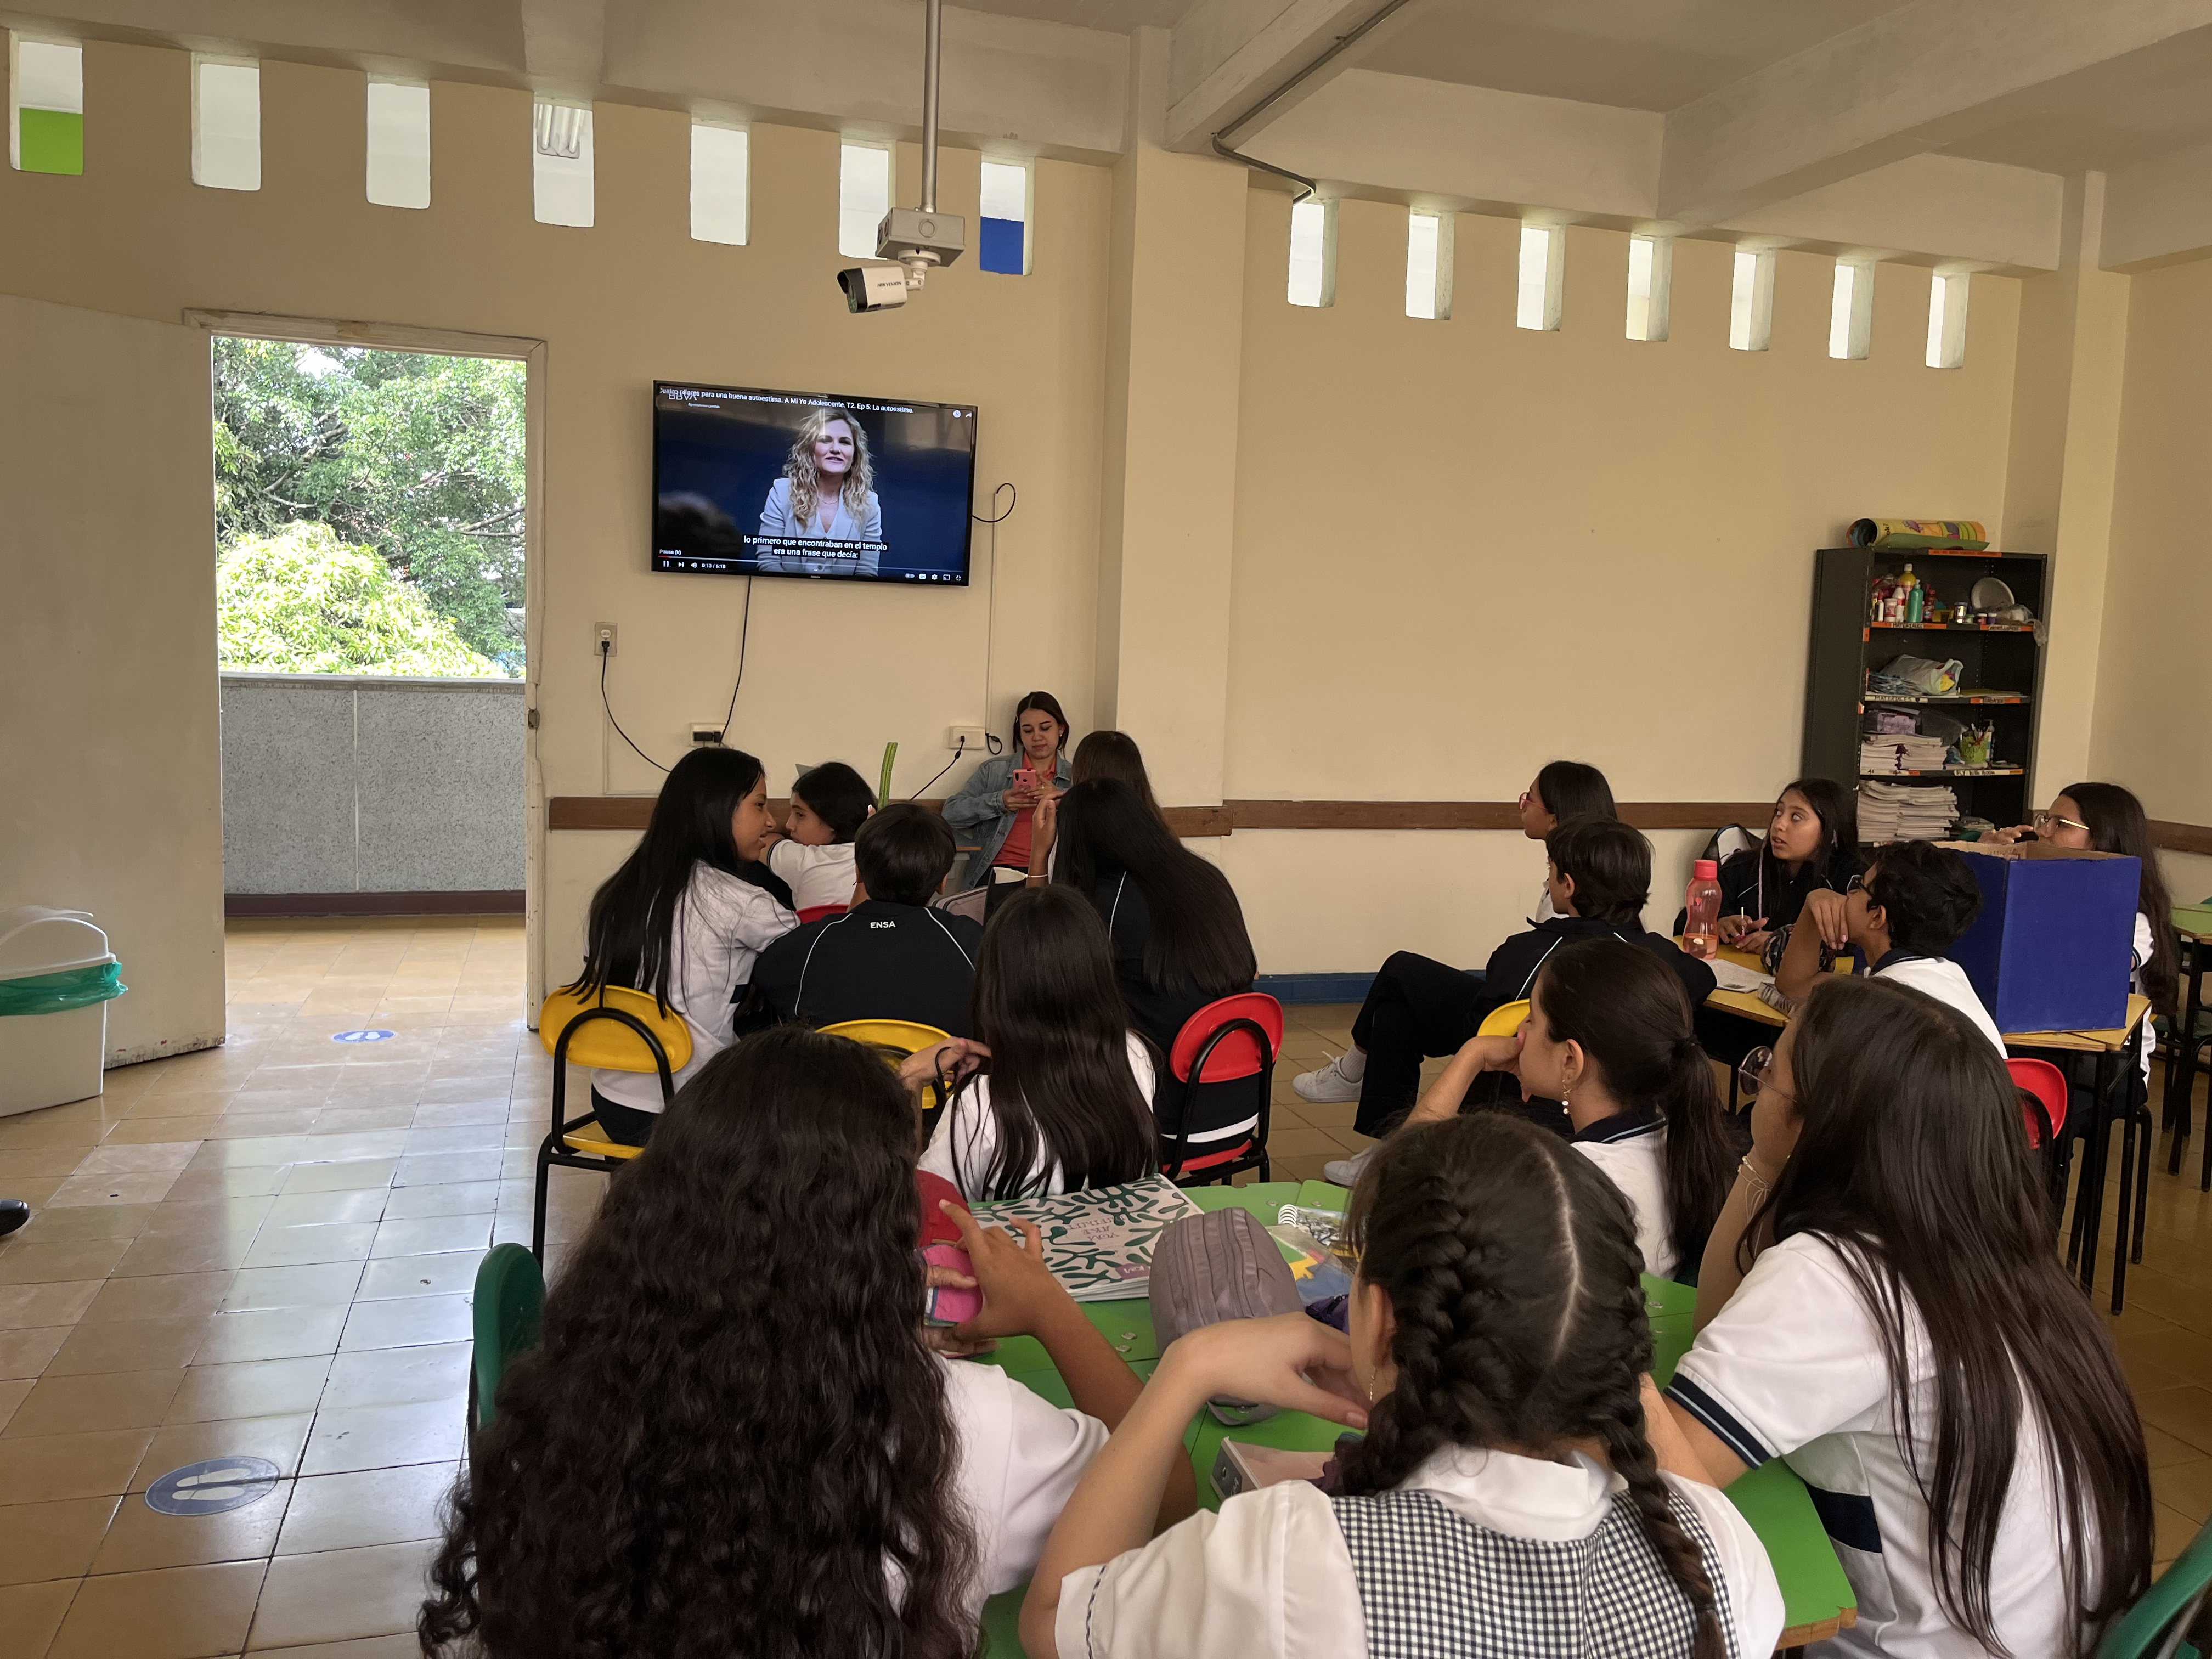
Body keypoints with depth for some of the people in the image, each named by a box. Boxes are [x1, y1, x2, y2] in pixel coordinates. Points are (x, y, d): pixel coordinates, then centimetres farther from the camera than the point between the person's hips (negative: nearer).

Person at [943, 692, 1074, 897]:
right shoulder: (994, 770, 14)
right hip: (997, 872, 0)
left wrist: (1062, 797, -14)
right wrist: (1000, 802, -7)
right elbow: (951, 814, 7)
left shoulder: (1075, 777, 16)